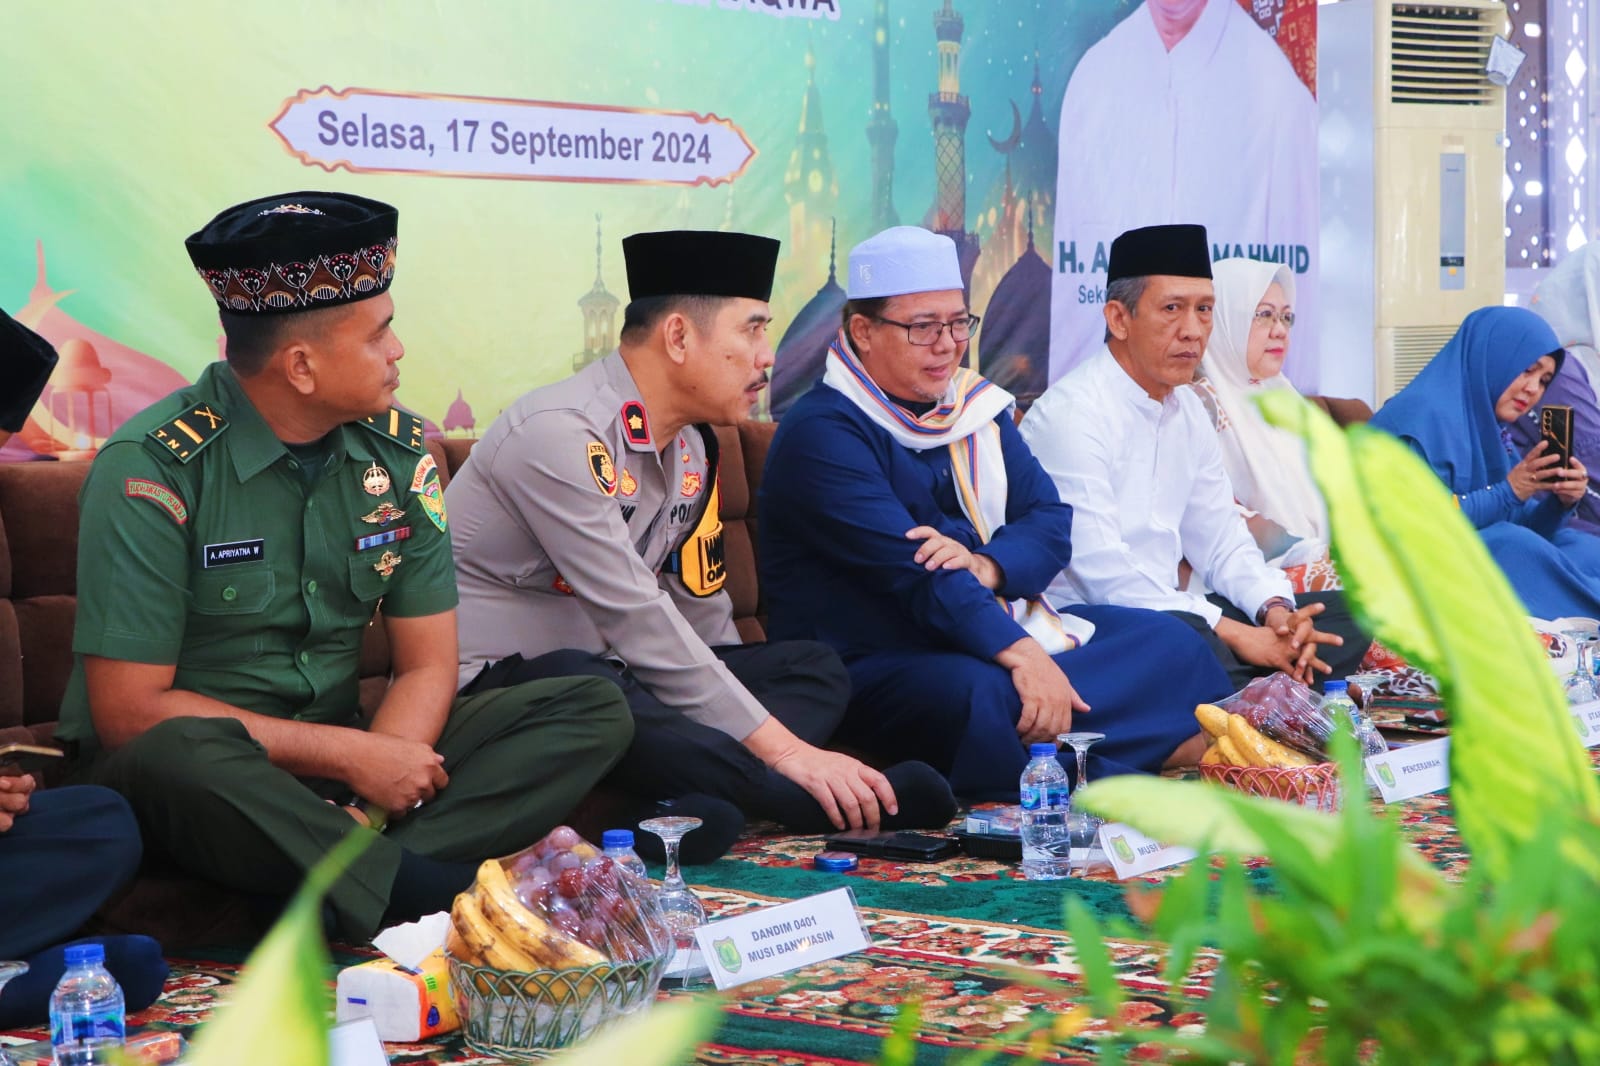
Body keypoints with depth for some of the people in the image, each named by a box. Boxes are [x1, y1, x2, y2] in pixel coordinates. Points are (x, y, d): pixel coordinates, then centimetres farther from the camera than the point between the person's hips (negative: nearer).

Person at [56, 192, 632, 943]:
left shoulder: (397, 451, 2)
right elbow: (129, 710, -17)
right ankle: (441, 895, -32)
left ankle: (349, 879, -30)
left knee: (595, 713, -10)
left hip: (336, 759, 6)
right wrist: (349, 756, -19)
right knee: (176, 755, -41)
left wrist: (365, 802, -19)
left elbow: (427, 666, 2)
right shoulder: (152, 468, -15)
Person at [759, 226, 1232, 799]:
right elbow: (905, 565, -24)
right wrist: (1019, 651, -34)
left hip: (1002, 628, 8)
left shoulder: (976, 408, 14)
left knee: (1167, 642, 1)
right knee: (982, 694, -38)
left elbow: (1051, 518, 6)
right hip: (877, 661, -8)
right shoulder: (821, 433, -12)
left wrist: (988, 566, -18)